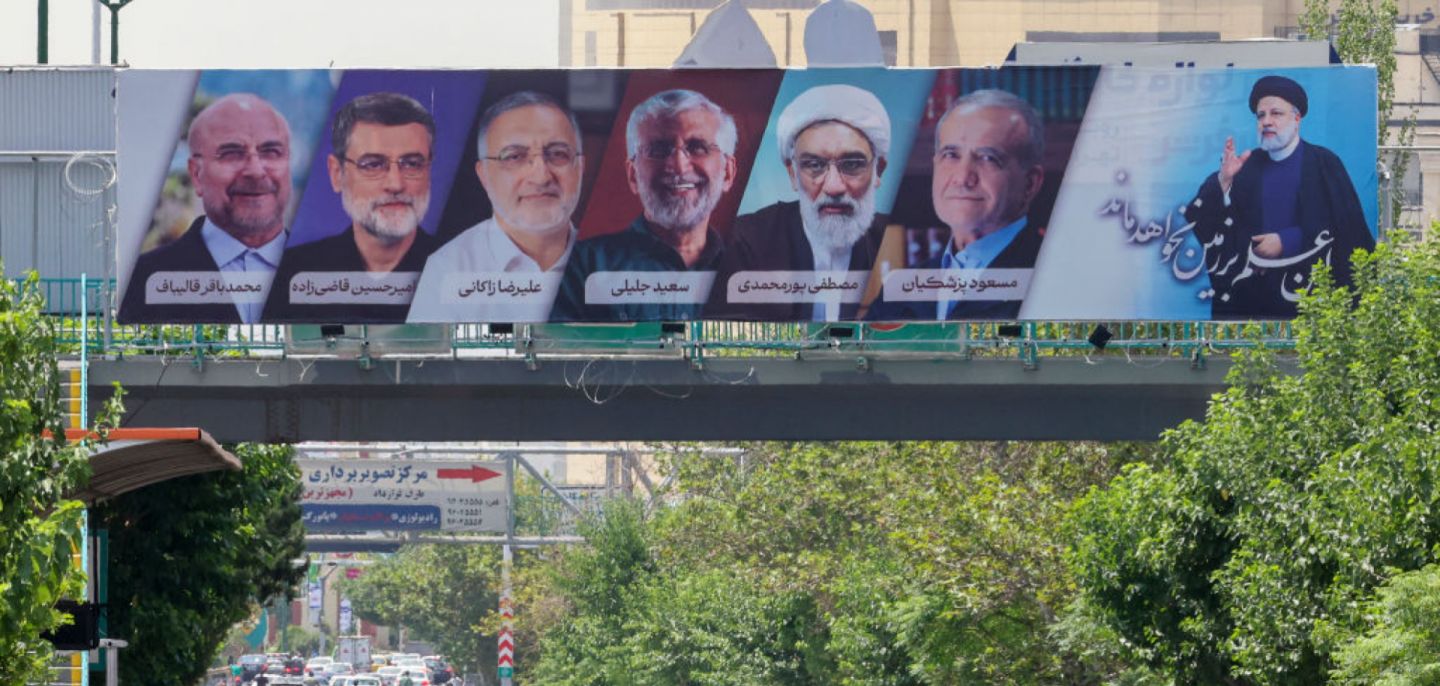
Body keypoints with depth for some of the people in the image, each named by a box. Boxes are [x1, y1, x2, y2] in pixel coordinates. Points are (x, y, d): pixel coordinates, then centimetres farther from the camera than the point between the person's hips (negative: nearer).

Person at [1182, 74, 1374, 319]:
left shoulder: (1324, 164, -1)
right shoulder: (1247, 164, 9)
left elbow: (1347, 226, -9)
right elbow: (1200, 217, -1)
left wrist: (1286, 242, -14)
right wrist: (1223, 180, -20)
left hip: (1307, 288, -3)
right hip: (1251, 290, 3)